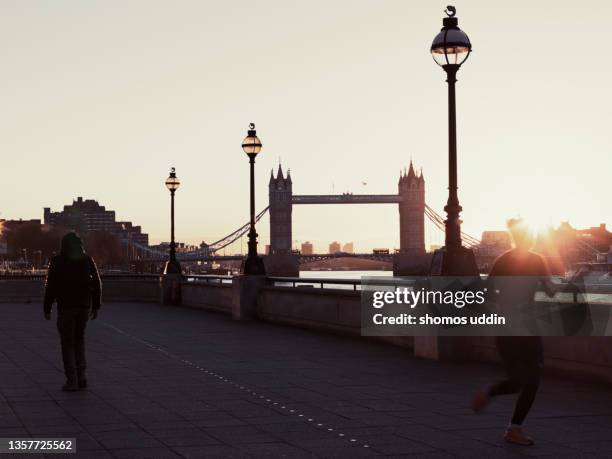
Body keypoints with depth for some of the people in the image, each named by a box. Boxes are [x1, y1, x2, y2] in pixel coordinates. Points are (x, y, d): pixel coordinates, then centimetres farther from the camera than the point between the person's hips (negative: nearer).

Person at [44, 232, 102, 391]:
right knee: (79, 339, 19)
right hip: (85, 305, 3)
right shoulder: (87, 260, 5)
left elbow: (51, 286, -7)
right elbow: (97, 284, 5)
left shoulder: (57, 261, -4)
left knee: (67, 343, 4)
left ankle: (72, 380, 1)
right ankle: (81, 375, 8)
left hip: (66, 307, -3)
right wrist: (95, 306, 11)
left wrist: (47, 309, -1)